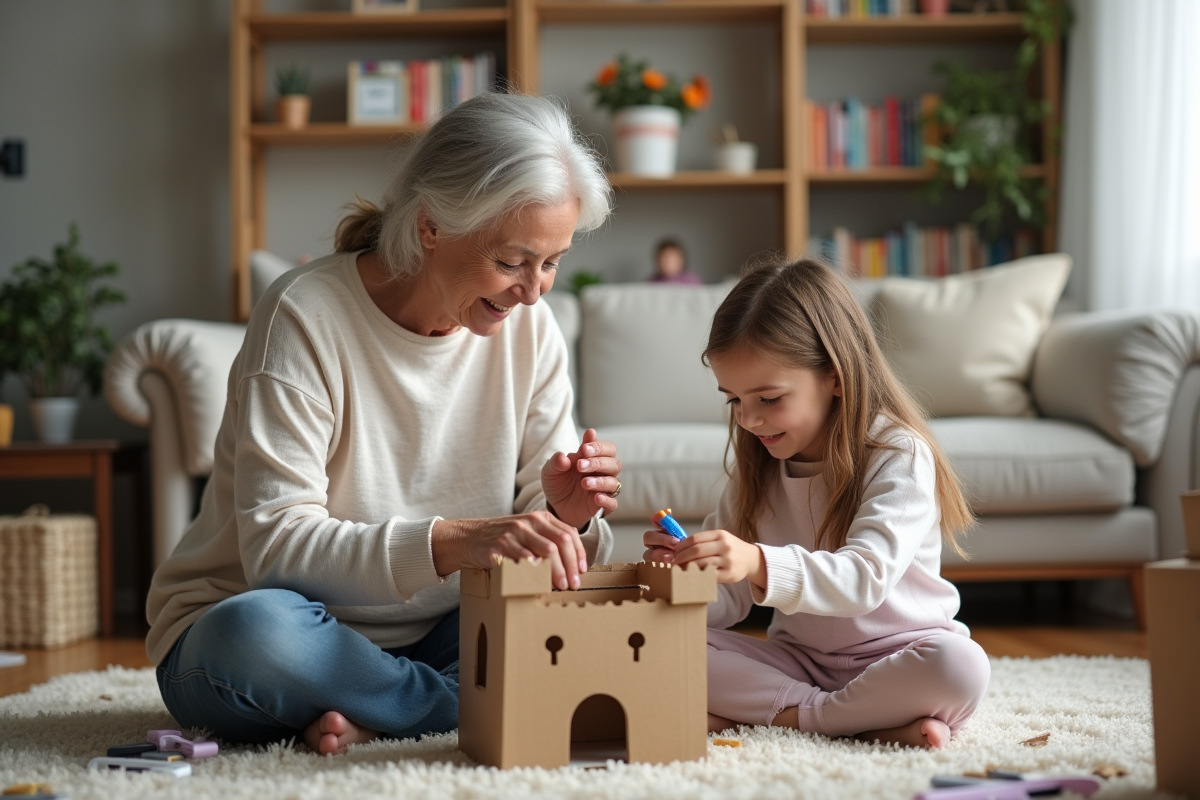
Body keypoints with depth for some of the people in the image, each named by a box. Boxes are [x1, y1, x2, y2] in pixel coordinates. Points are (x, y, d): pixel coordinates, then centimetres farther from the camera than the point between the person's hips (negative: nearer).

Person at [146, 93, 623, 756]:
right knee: (256, 634, -39)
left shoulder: (529, 327, -2)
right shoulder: (305, 317, -18)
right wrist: (451, 541, -41)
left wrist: (563, 512, -25)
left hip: (434, 638, 5)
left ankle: (374, 717, -19)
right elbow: (274, 546, -26)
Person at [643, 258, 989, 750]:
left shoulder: (900, 455, -13)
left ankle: (778, 716, -22)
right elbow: (728, 604, 3)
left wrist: (759, 564, -45)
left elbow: (864, 578, -28)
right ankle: (876, 723, -22)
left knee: (959, 665, -37)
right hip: (798, 659, 5)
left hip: (895, 652, -5)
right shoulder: (758, 468, 5)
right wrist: (684, 569, -21)